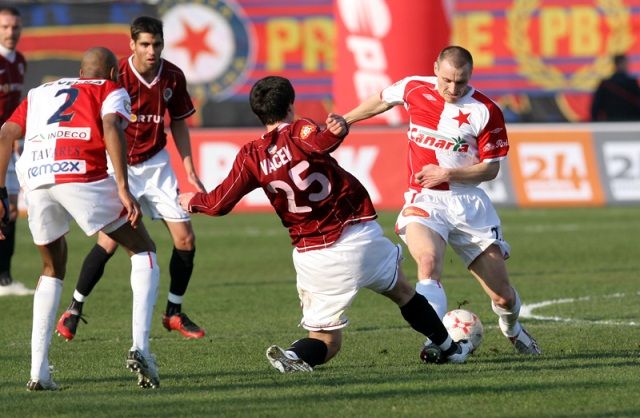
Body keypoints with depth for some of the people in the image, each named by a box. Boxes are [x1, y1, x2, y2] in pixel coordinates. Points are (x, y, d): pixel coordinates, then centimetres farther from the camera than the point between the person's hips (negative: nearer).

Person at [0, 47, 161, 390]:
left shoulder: (40, 92, 33)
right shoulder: (111, 91, 20)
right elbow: (111, 129, -2)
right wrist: (123, 189, -9)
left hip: (34, 179, 4)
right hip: (81, 175, -4)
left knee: (53, 268, 26)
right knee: (143, 252, 14)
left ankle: (38, 372, 16)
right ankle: (139, 347, -4)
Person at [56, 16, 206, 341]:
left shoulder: (173, 77, -4)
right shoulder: (117, 77, -17)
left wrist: (189, 171, 7)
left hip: (156, 163, 5)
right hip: (119, 165, -4)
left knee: (185, 239, -1)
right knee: (110, 241, -16)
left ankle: (174, 313, 17)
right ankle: (73, 310, 1)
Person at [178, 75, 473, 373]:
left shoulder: (251, 157, 0)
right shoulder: (299, 131, -8)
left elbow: (219, 204, 3)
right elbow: (319, 143, -33)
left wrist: (194, 201, 21)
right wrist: (336, 131, -50)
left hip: (311, 256, 1)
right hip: (359, 234, -1)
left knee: (326, 340, 10)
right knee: (402, 292, 28)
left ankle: (294, 356, -23)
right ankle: (448, 348, 41)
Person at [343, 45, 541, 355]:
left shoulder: (486, 111, -7)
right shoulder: (414, 89, -1)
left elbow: (490, 168, -3)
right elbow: (381, 101, 22)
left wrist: (447, 173, -15)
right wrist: (342, 122, 29)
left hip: (469, 203, 0)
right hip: (424, 201, 0)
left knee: (503, 297, 4)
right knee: (429, 261, -34)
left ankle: (512, 330, 38)